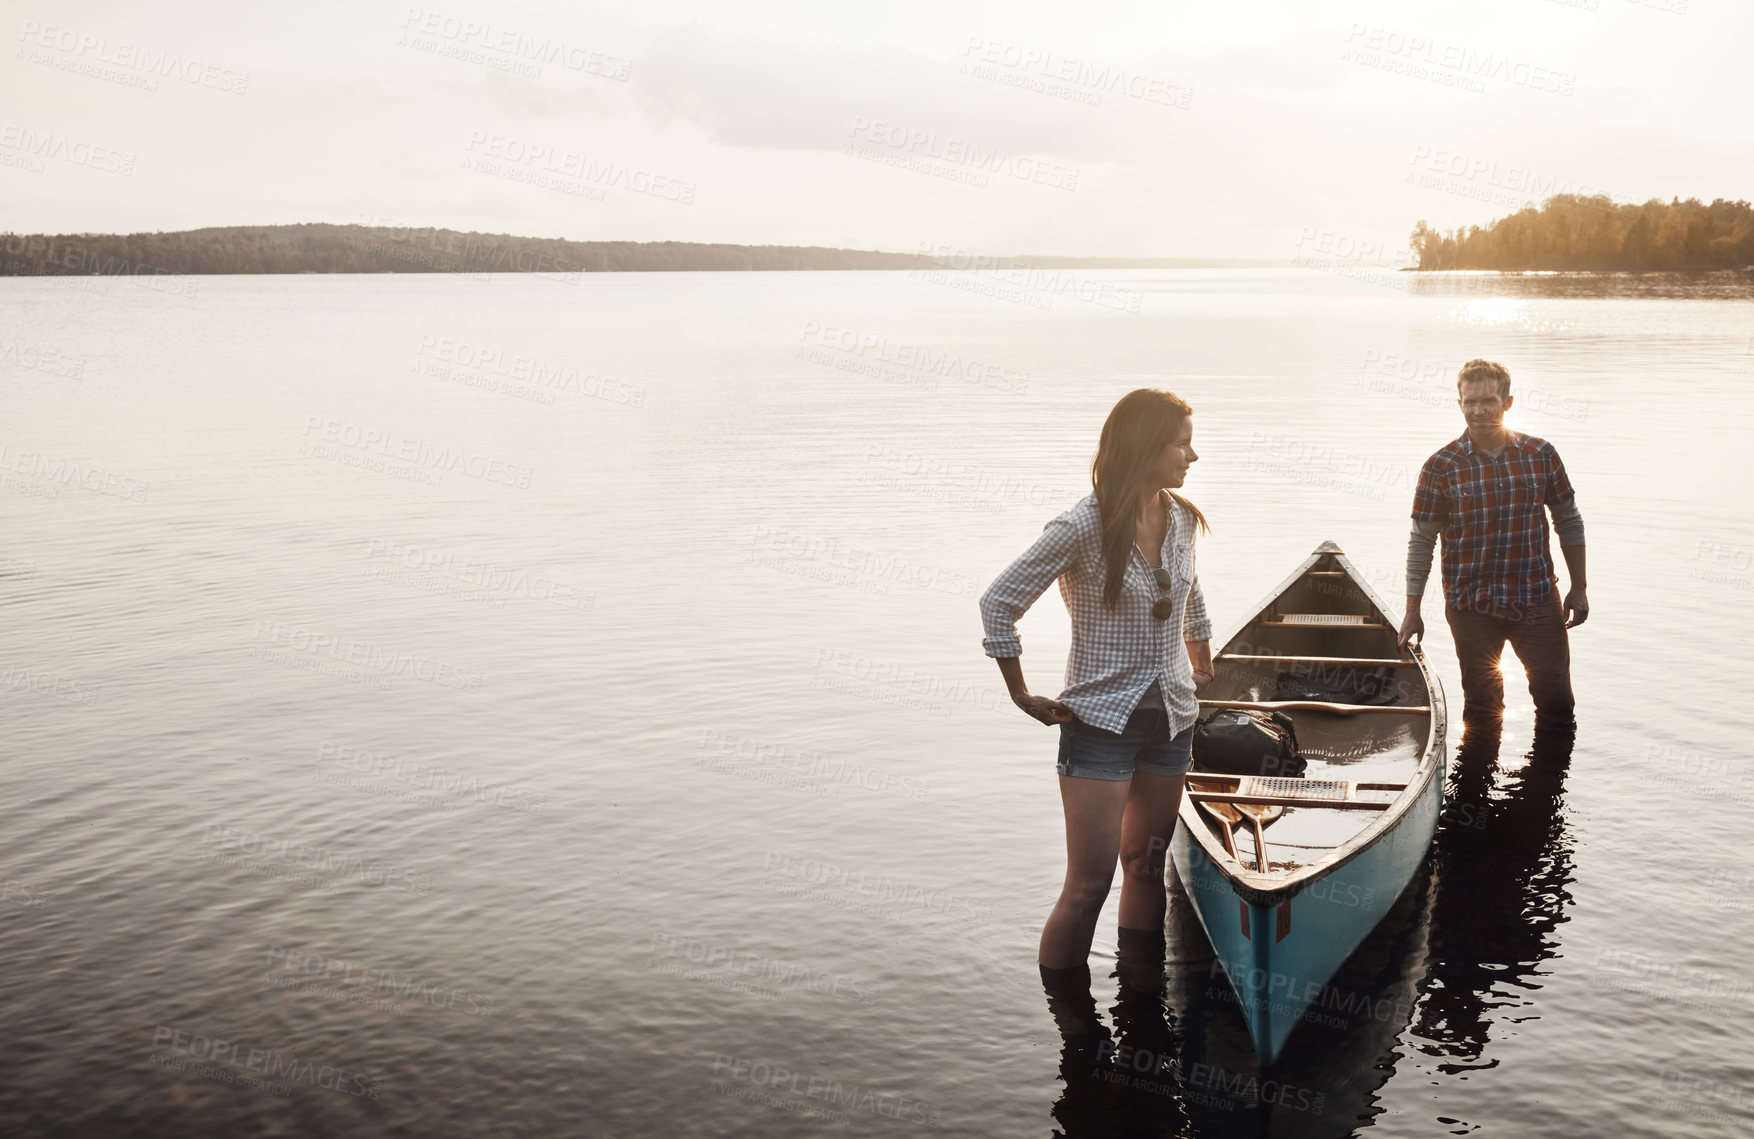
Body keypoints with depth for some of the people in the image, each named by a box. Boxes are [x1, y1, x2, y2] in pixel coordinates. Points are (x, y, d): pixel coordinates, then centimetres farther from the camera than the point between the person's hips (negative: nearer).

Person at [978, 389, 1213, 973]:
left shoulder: (1181, 518, 3)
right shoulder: (1083, 527, -16)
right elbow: (998, 602, -12)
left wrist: (1202, 666, 27)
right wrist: (1023, 697, -8)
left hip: (1172, 721, 6)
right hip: (1101, 723, -6)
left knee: (1147, 868, 16)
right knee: (1089, 885, -5)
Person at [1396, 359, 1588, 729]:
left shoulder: (1541, 455, 1)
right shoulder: (1442, 467, -5)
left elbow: (1569, 522, 11)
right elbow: (1421, 540, 0)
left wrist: (1578, 588, 9)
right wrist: (1412, 611, 0)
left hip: (1538, 599, 2)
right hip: (1471, 605, -1)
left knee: (1556, 699, 6)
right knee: (1482, 705, 7)